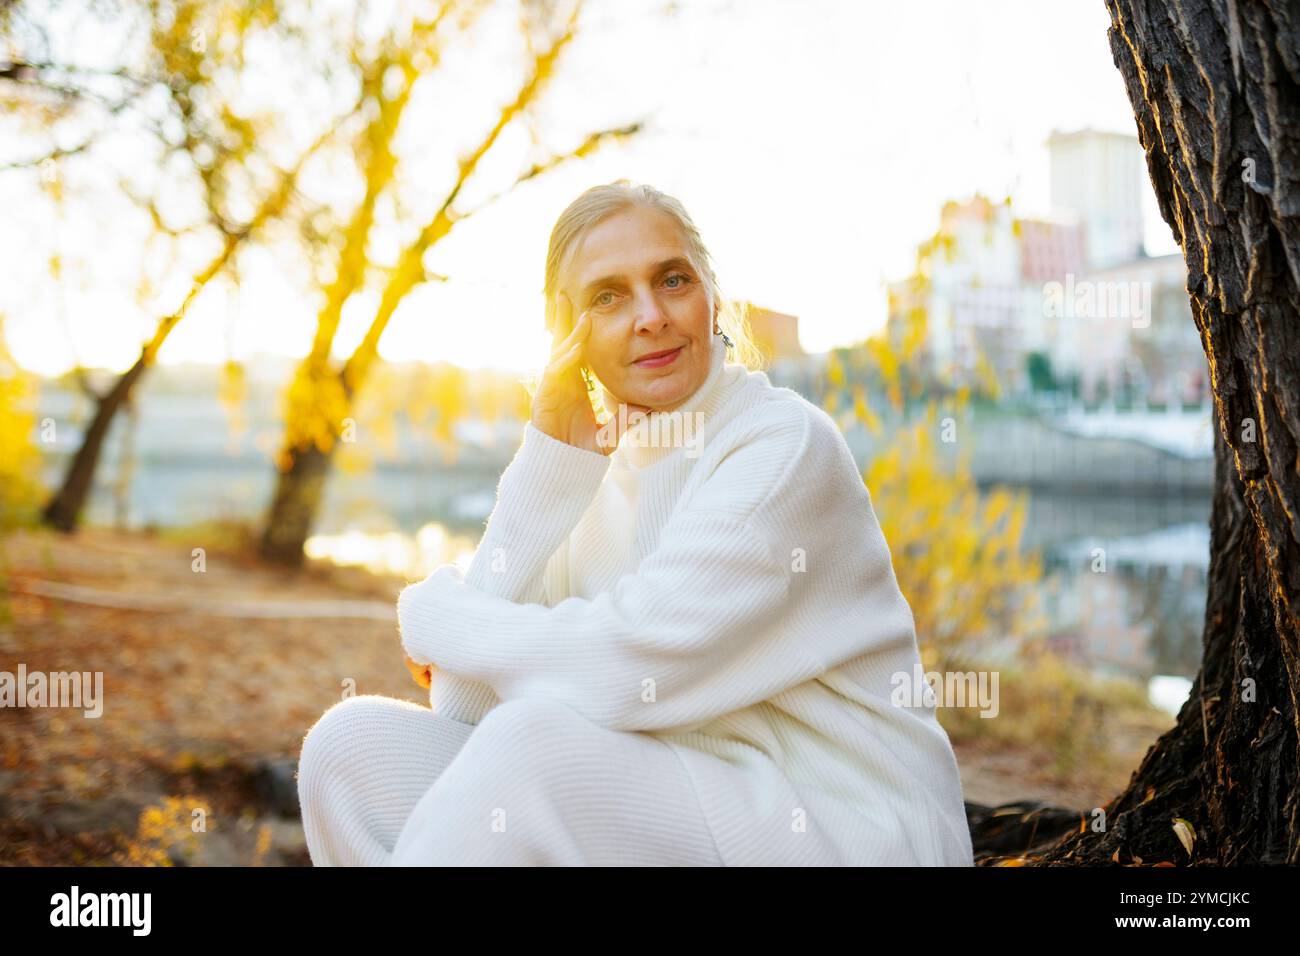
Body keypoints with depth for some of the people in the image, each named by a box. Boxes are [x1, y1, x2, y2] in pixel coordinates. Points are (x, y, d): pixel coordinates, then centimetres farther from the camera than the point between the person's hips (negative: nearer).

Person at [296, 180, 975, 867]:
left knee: (532, 740, -31)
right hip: (673, 822, 7)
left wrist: (432, 614, -4)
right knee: (354, 740, -7)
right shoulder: (603, 475, 7)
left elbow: (623, 672, -23)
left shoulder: (787, 444, -13)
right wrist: (550, 450, -8)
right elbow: (461, 709, -4)